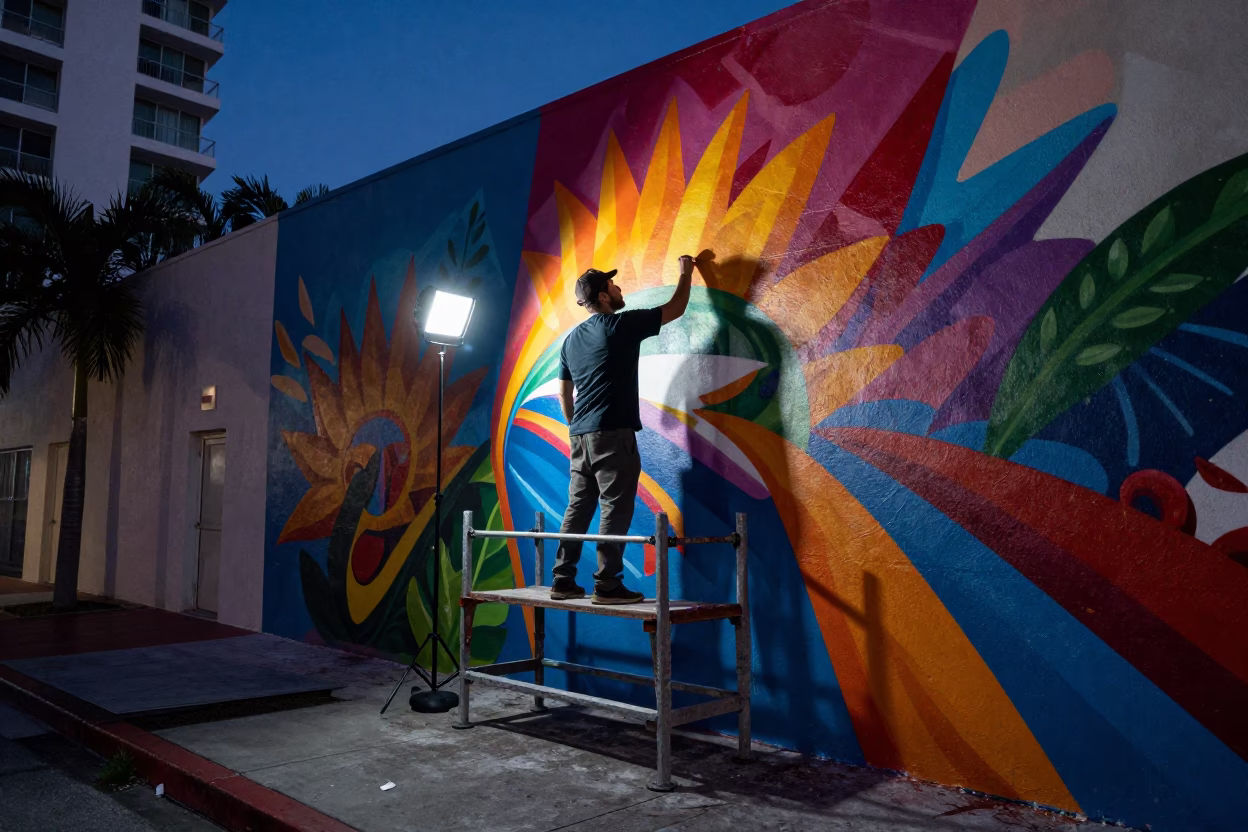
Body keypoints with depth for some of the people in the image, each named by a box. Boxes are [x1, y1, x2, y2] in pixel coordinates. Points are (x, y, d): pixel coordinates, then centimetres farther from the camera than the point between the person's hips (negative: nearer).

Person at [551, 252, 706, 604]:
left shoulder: (571, 339, 16)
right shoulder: (621, 325, -5)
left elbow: (563, 393, 20)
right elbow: (675, 309, 5)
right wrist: (686, 273, 20)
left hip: (580, 434, 8)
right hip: (612, 433, -7)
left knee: (578, 507, 10)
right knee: (616, 508, -5)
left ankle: (562, 581, 11)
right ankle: (607, 585, -5)